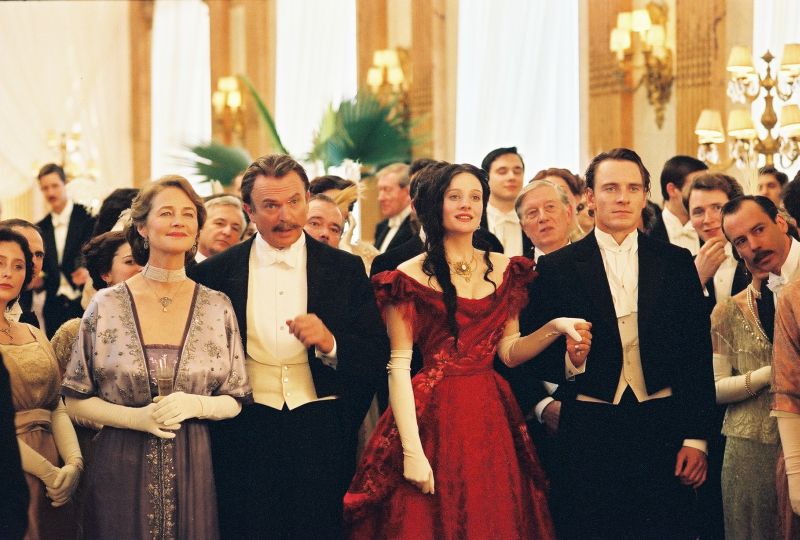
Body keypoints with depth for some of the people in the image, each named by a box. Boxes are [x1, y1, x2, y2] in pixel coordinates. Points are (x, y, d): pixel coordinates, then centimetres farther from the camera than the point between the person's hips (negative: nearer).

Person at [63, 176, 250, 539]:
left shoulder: (217, 306, 4)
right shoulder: (106, 305, 0)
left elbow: (235, 401, 8)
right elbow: (76, 401, 2)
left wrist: (196, 405, -12)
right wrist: (135, 417, -14)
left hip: (193, 468, 1)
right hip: (121, 468, -1)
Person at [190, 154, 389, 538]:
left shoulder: (346, 269, 5)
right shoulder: (216, 273, 3)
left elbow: (378, 355, 1)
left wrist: (330, 343, -17)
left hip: (321, 432, 0)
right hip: (245, 433, 0)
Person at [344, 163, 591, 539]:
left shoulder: (504, 270, 9)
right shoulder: (410, 277, -5)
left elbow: (508, 351, 11)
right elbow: (399, 367, -9)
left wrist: (555, 328, -8)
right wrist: (412, 450, -16)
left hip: (491, 414, 4)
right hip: (433, 416, -4)